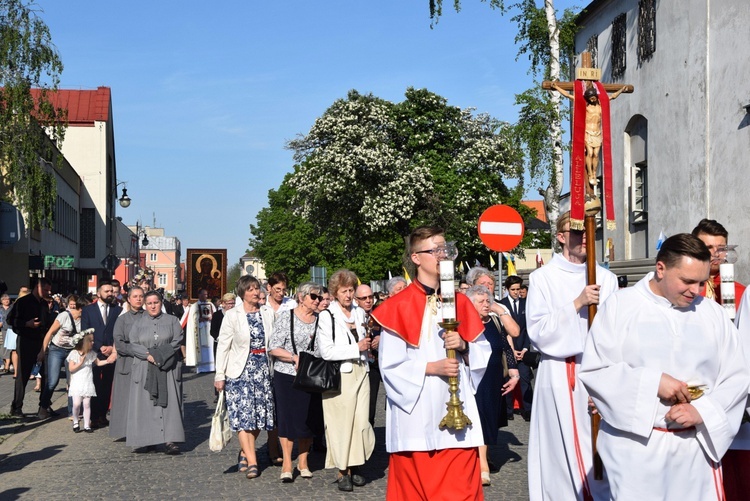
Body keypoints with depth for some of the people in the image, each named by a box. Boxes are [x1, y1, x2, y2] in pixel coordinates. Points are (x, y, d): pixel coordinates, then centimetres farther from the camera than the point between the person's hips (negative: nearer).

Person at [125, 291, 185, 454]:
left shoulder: (171, 321, 9)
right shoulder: (139, 323, 12)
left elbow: (177, 342, -1)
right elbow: (133, 344, 2)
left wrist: (160, 355, -13)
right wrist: (148, 355, -14)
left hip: (168, 369, -1)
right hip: (145, 370, 1)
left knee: (169, 403, -8)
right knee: (146, 404, -2)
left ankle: (170, 441, -13)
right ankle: (148, 439, 4)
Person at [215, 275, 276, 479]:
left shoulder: (267, 314, 7)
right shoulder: (233, 315, -2)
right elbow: (223, 346, -3)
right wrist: (219, 375, -7)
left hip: (263, 369, 3)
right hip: (240, 371, -3)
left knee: (259, 414, 5)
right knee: (243, 415, -8)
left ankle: (245, 452, 25)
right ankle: (252, 462, -6)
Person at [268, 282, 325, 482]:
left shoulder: (320, 319, 7)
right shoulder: (286, 317, -3)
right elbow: (273, 348, -7)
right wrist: (295, 357, -18)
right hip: (287, 376, -3)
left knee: (309, 419, 8)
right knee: (288, 418, 1)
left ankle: (303, 462, 23)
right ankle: (287, 463, 12)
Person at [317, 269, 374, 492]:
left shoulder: (359, 313, 12)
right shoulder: (326, 316, -7)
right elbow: (327, 351, -15)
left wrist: (366, 344, 7)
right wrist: (357, 348, -11)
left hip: (360, 372, 5)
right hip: (339, 375, -5)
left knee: (361, 422, 2)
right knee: (341, 423, -2)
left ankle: (355, 466, 16)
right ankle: (342, 471, 10)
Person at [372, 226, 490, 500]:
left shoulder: (460, 302, 10)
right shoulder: (399, 306, -4)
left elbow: (484, 351, 11)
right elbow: (390, 366, -7)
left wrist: (463, 346, -8)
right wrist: (430, 367, -16)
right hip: (417, 416, -3)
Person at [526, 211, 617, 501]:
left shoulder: (606, 279, 7)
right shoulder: (543, 278, 0)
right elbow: (537, 331, -7)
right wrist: (577, 304, -15)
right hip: (559, 376, -2)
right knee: (564, 450, 0)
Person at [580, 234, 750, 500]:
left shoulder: (713, 313, 5)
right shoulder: (619, 307, -3)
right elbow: (593, 370, -7)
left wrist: (703, 411, -11)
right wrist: (652, 382, -17)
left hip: (696, 446, 3)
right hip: (635, 446, -2)